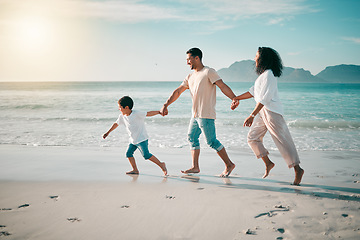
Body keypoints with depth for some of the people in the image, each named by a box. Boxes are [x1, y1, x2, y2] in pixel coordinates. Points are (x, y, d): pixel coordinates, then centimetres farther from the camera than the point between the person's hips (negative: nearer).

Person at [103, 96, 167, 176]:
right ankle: (135, 170, 10)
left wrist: (159, 112, -18)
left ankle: (161, 164, -4)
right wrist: (108, 132, 20)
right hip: (133, 140, 8)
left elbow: (148, 114, -15)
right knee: (129, 153, 1)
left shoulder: (136, 114, -18)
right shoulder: (122, 116, 3)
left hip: (142, 139, -8)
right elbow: (116, 124, 16)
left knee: (146, 155, -15)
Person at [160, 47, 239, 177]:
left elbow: (223, 86, -16)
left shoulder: (208, 72, -7)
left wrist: (234, 98, -30)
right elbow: (177, 92, 20)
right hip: (195, 114, 9)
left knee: (211, 141, -9)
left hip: (206, 115, -9)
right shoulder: (190, 77, 18)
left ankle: (229, 165, 3)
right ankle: (195, 167, 17)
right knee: (192, 137, 10)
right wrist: (165, 105, 14)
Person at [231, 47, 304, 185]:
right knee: (252, 137, 10)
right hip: (262, 111, 10)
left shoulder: (269, 75, -17)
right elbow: (253, 92, 23)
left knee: (282, 140, -6)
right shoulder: (263, 74, 14)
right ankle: (268, 163, 19)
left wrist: (252, 115, -28)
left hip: (272, 111, -10)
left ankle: (298, 169, 3)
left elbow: (264, 98, -24)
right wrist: (237, 99, 26)